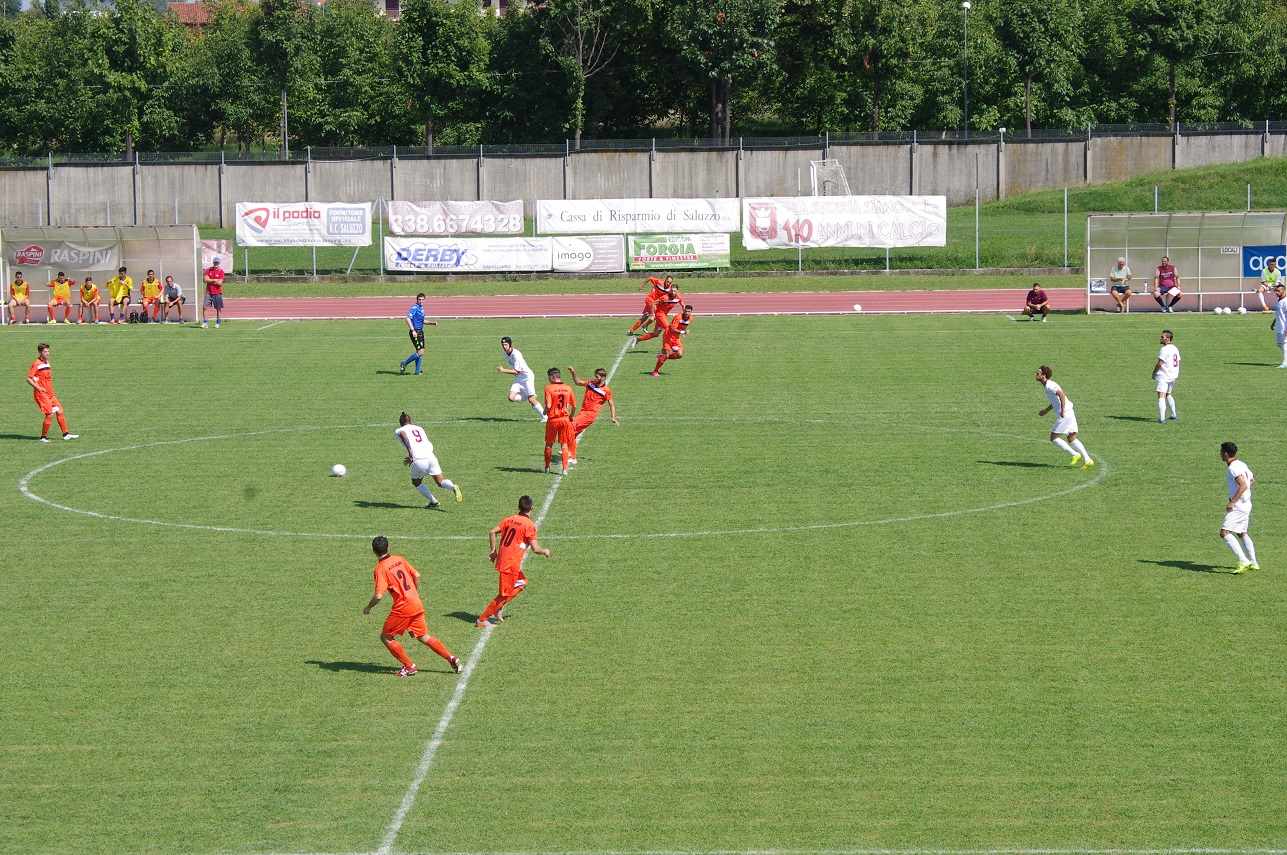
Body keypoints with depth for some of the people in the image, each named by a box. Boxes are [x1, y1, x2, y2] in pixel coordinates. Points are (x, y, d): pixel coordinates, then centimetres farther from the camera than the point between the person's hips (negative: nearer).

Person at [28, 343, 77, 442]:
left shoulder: (47, 363, 14)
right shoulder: (36, 364, -12)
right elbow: (28, 378, -14)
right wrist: (38, 387, -23)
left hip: (50, 393, 9)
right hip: (42, 394, -9)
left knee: (59, 411, 8)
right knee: (50, 414, -13)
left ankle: (65, 434, 16)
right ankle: (43, 437, -2)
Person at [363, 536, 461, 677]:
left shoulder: (380, 569, -11)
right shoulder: (399, 559, 9)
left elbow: (379, 595, -19)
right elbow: (417, 575, 13)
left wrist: (368, 608, -2)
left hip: (403, 607, -7)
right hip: (417, 605, 7)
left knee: (386, 637, 9)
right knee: (424, 637, 18)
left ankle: (409, 666, 7)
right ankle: (451, 659, 10)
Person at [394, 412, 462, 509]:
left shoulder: (398, 431, 13)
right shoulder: (419, 429, 27)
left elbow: (402, 433, -14)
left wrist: (409, 451, -18)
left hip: (419, 462, -3)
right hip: (430, 457, 3)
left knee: (416, 483, 23)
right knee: (440, 482, 3)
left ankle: (433, 502, 18)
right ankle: (453, 488, -28)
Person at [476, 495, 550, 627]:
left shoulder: (510, 519, 8)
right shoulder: (529, 525, -12)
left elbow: (492, 532, 6)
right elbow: (535, 548, -18)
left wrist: (494, 551, 15)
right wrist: (545, 551, 3)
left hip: (501, 560, 8)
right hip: (511, 564, -8)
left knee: (522, 583, 24)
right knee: (505, 595, 2)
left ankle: (497, 608, 19)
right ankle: (482, 619, 5)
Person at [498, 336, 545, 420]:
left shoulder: (516, 354, -24)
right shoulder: (505, 353, 2)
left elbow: (517, 371, -25)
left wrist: (503, 370, -27)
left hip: (527, 376, -8)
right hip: (518, 378, 8)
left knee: (531, 400, -8)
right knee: (511, 398, -9)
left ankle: (544, 416, 6)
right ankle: (528, 396, 13)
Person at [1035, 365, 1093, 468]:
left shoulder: (1049, 385, -13)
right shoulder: (1049, 385, 18)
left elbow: (1061, 395, -26)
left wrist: (1063, 411, -27)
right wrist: (1046, 410, 32)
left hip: (1065, 415, -10)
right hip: (1070, 414, 10)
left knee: (1053, 438, -2)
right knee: (1071, 439, 8)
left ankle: (1075, 454, -4)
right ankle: (1088, 460, 1)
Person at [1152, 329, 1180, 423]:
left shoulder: (1164, 349, -17)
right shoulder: (1175, 349, 11)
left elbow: (1160, 363, -19)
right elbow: (1178, 362, 17)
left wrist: (1154, 373, -5)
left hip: (1163, 377, -9)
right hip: (1173, 376, 9)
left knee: (1161, 397, -13)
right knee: (1168, 395, 25)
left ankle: (1162, 419, -22)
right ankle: (1174, 415, 32)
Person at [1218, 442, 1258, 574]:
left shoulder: (1233, 468, -17)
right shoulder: (1241, 465, 13)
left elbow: (1244, 485, -27)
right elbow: (1252, 480, 26)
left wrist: (1232, 502, -26)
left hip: (1238, 505, -10)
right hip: (1246, 504, 10)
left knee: (1224, 533, -15)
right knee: (1242, 533, 22)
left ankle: (1243, 561, -22)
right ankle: (1253, 563, 27)